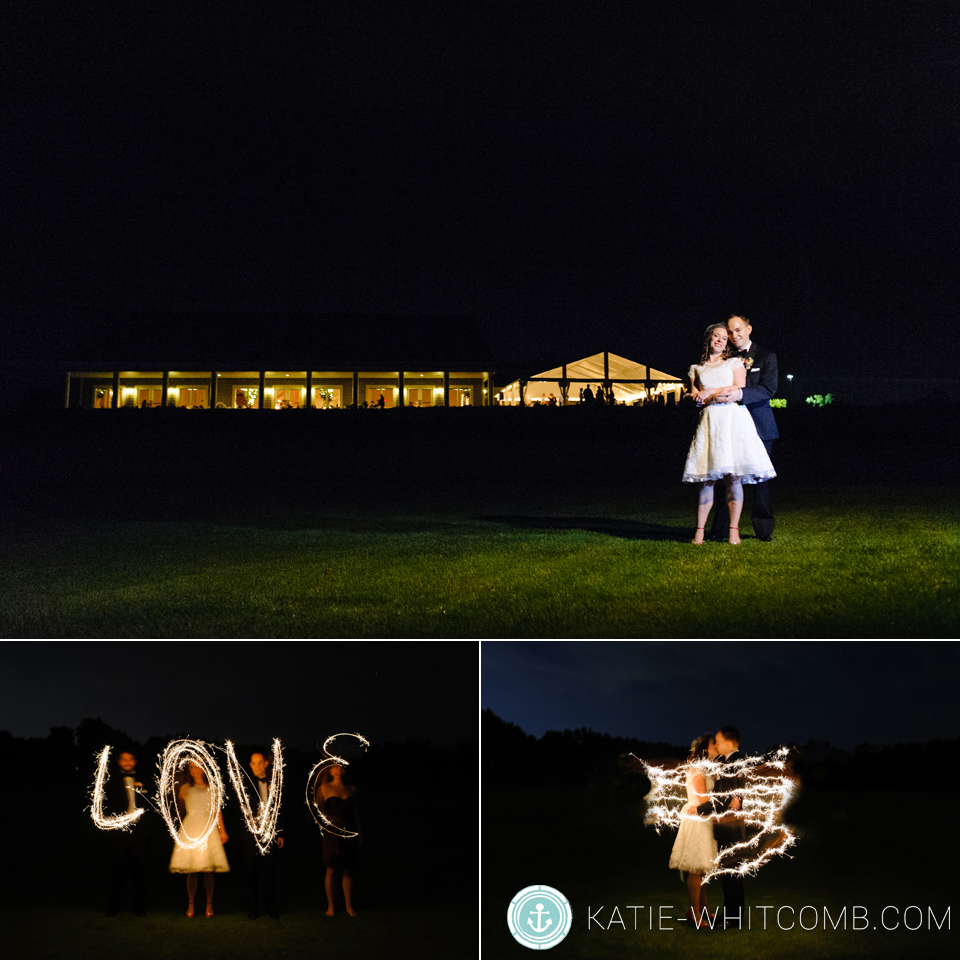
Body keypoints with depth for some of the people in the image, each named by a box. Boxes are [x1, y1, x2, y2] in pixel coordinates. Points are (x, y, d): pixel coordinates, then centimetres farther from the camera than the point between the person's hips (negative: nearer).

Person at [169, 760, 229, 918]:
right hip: (190, 828, -1)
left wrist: (222, 831, 6)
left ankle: (209, 905, 6)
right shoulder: (186, 788, 10)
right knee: (191, 870, -3)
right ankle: (190, 906, 5)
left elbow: (217, 810, 11)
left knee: (209, 869, -2)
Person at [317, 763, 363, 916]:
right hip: (332, 833, -3)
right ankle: (330, 905, 12)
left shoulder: (351, 789, 11)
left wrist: (360, 832, 12)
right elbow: (319, 810, -1)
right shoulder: (325, 788, 0)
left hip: (349, 833, 3)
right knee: (331, 870, 0)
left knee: (348, 871, 6)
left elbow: (355, 812, 14)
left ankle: (349, 905, 15)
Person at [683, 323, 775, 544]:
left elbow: (740, 390, 3)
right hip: (710, 421, 1)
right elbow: (695, 398, 9)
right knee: (706, 478, -5)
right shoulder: (696, 369, 20)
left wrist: (712, 392, -3)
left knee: (734, 476, -8)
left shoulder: (734, 363, 16)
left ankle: (733, 529, -5)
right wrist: (726, 393, -3)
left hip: (734, 420, -1)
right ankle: (699, 530, -3)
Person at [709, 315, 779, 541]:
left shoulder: (766, 357, 5)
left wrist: (739, 394, -25)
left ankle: (764, 529, 12)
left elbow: (768, 389, -9)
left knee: (760, 478, 2)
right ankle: (718, 530, 2)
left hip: (759, 426, -1)